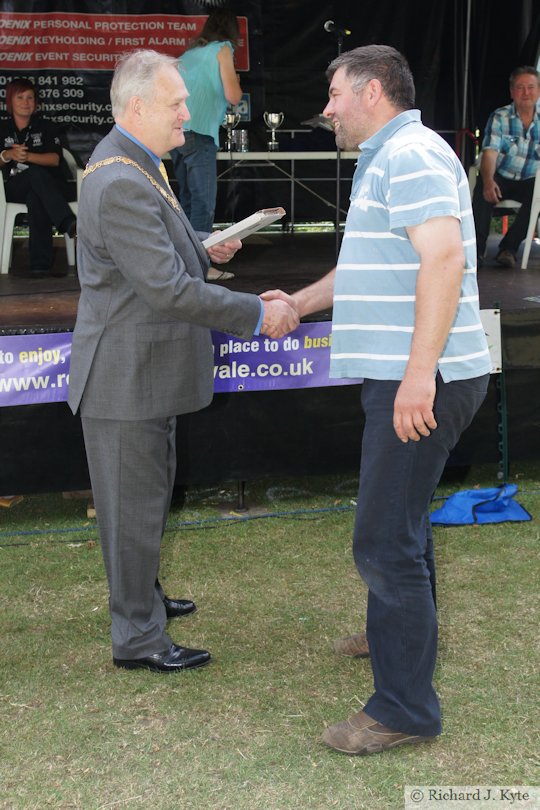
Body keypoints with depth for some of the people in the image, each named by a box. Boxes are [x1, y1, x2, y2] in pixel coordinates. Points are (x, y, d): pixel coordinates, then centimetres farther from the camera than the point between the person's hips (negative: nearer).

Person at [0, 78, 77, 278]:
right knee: (36, 172, -36)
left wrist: (27, 156, -18)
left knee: (35, 198, -38)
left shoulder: (47, 127, 13)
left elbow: (55, 159, -2)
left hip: (49, 185, 1)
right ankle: (68, 223, -53)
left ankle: (40, 263, -50)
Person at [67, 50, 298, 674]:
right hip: (126, 375, -11)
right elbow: (168, 289, -28)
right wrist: (258, 314, -23)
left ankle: (140, 596, 42)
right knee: (134, 505, 2)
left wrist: (205, 249, 8)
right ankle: (137, 638, 16)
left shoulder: (135, 165, 9)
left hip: (144, 369, 11)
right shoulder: (120, 183, -25)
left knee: (148, 492, 24)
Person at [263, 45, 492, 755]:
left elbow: (444, 256, -26)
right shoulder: (387, 160, 21)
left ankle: (405, 708, 1)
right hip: (403, 376, 11)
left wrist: (420, 371, -30)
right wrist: (302, 303, 25)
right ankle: (404, 636, 45)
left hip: (423, 382, -11)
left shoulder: (411, 154, -14)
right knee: (402, 517, 25)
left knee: (384, 540, -9)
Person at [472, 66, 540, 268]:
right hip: (500, 178, -1)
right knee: (483, 185, -34)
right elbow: (490, 152, -16)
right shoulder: (499, 117, -2)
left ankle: (508, 247, -20)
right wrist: (488, 180, -37)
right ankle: (477, 248, -30)